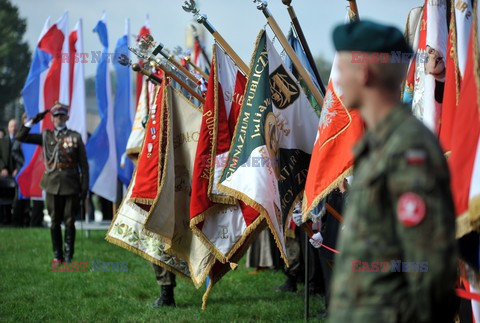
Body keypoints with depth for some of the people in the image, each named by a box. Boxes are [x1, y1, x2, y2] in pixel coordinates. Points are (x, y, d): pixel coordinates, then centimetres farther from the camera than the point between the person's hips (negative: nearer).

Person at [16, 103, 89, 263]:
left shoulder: (76, 137, 3)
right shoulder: (46, 137, 8)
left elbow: (83, 164, 2)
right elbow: (20, 137, 4)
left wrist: (84, 187, -3)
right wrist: (33, 121, -2)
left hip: (71, 185, -2)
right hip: (53, 185, 2)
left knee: (69, 221, 1)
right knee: (55, 222, 6)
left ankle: (69, 255, 9)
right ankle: (57, 255, 14)